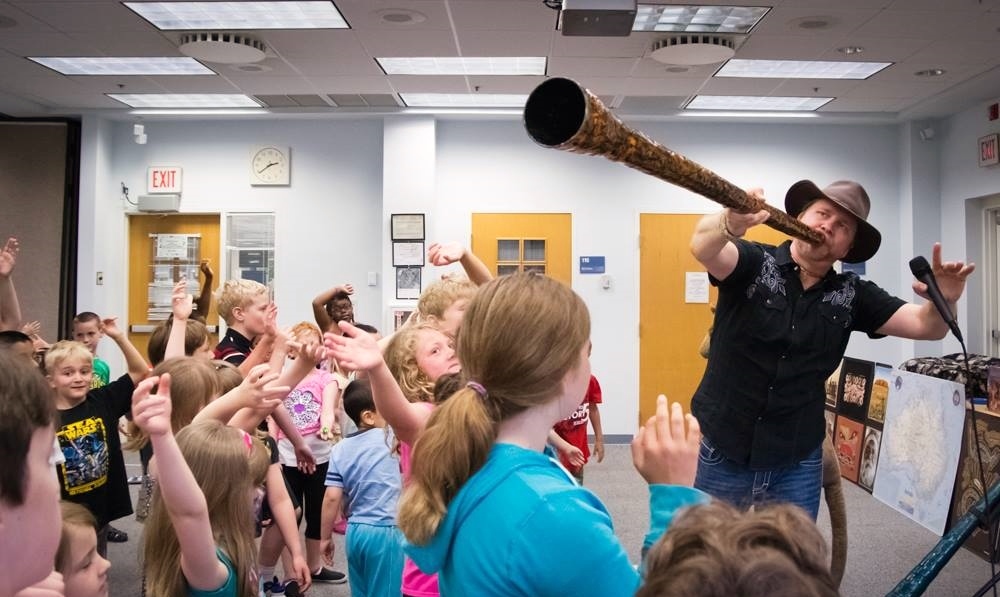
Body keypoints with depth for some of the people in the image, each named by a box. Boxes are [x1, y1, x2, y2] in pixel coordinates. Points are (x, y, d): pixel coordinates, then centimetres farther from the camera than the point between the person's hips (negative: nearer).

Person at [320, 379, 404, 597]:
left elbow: (332, 498, 0)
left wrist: (325, 537, 9)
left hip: (355, 532, 6)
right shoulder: (388, 438, -10)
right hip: (385, 532, -5)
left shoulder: (341, 449, 2)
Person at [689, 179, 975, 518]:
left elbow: (926, 326, -2)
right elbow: (703, 246, -29)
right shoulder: (753, 264, -10)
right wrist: (731, 224, -52)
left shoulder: (851, 296, 1)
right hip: (720, 457, -2)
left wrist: (943, 300, -25)